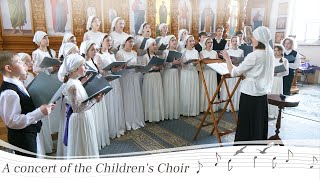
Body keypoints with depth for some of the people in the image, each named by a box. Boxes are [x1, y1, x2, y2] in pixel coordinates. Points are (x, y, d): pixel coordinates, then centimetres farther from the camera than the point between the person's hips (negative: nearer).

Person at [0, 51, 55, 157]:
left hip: (29, 134, 9)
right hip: (22, 138, -9)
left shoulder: (17, 85, 4)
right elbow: (13, 122, -28)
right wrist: (40, 112, -28)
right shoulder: (9, 93, -25)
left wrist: (42, 107, 1)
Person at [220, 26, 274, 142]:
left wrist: (227, 58, -3)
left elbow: (234, 72, -15)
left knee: (247, 125, 3)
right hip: (262, 93, 8)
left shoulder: (253, 55, -17)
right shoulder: (270, 54, 6)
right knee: (260, 124, 16)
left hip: (250, 93, -8)